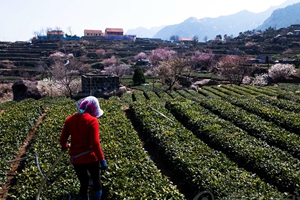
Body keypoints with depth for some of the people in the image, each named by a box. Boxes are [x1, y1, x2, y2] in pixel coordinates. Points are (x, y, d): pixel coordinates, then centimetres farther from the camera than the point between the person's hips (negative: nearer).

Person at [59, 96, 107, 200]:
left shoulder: (70, 119, -2)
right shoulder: (92, 120, -17)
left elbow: (62, 139, 4)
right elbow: (95, 143, -21)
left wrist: (65, 146, 26)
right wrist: (102, 159, -13)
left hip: (75, 158, 4)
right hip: (90, 157, -3)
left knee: (83, 182, 21)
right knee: (96, 180, 23)